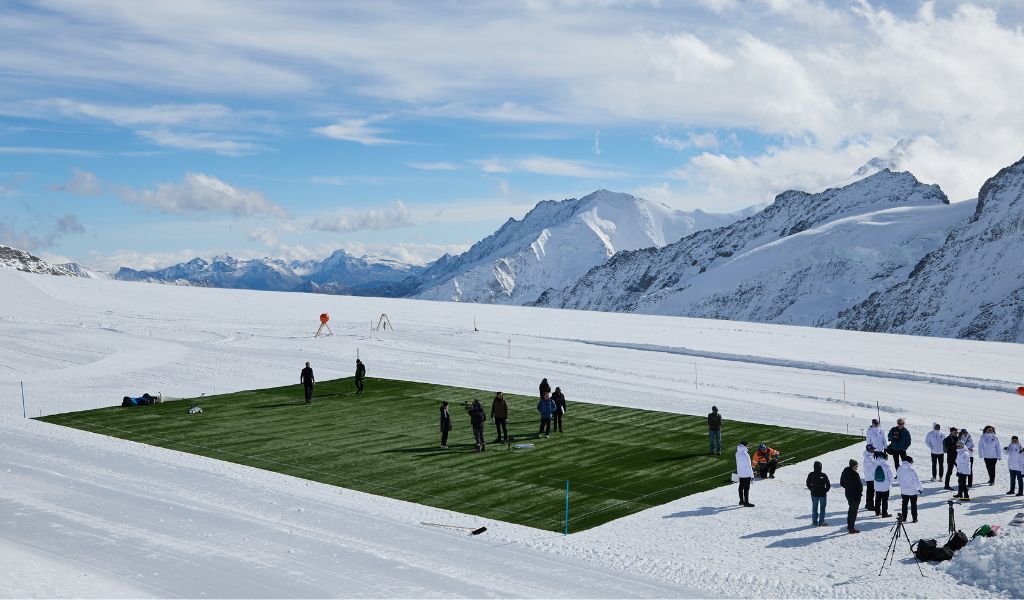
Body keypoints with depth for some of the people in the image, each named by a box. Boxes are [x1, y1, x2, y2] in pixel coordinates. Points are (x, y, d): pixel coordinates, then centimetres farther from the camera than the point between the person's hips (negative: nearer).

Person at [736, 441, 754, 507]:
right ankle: (746, 502, 6)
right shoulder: (745, 454, -23)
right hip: (747, 474, -8)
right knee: (746, 488, 0)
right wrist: (752, 475, -11)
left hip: (740, 474, 8)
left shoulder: (737, 453, 0)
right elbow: (748, 466, -18)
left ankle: (741, 501, 27)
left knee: (741, 487, 17)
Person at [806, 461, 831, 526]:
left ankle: (814, 521, 17)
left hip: (814, 494, 3)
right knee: (822, 508, 7)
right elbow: (828, 485, -11)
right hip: (822, 494, -3)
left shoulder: (810, 475, -7)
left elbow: (808, 484, 2)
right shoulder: (824, 475, -16)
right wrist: (825, 490, 4)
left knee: (814, 508, 13)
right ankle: (821, 522, 6)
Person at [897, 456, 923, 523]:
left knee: (904, 504, 16)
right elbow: (917, 480, -13)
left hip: (903, 491, 4)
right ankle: (914, 518, 15)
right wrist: (920, 488, 3)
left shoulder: (899, 469, -5)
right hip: (912, 491, -4)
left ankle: (904, 518, 19)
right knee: (913, 505, 11)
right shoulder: (911, 470, -21)